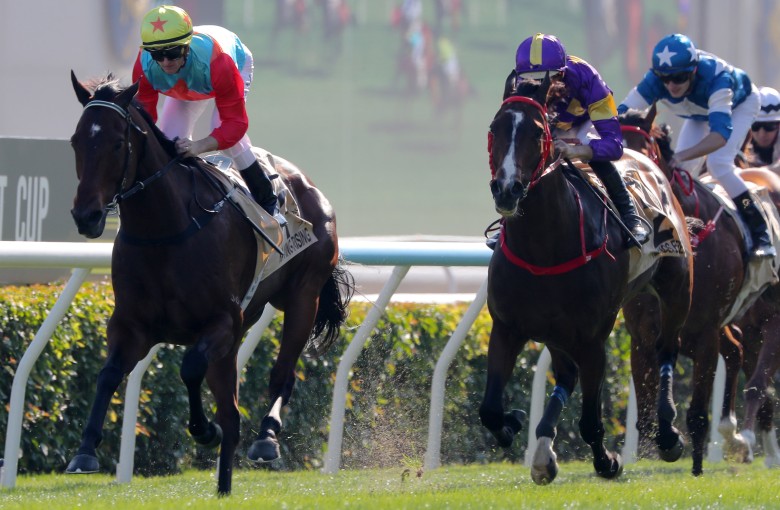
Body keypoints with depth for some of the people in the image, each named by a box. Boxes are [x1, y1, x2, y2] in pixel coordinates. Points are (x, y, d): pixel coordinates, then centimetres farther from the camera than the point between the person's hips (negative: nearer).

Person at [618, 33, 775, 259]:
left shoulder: (715, 77, -47)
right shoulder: (655, 80, -35)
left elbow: (721, 133, -58)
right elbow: (622, 114, -39)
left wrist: (682, 156, -72)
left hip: (740, 103, -5)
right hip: (701, 112, 5)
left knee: (719, 164, -23)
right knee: (680, 169, -10)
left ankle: (761, 236, -15)